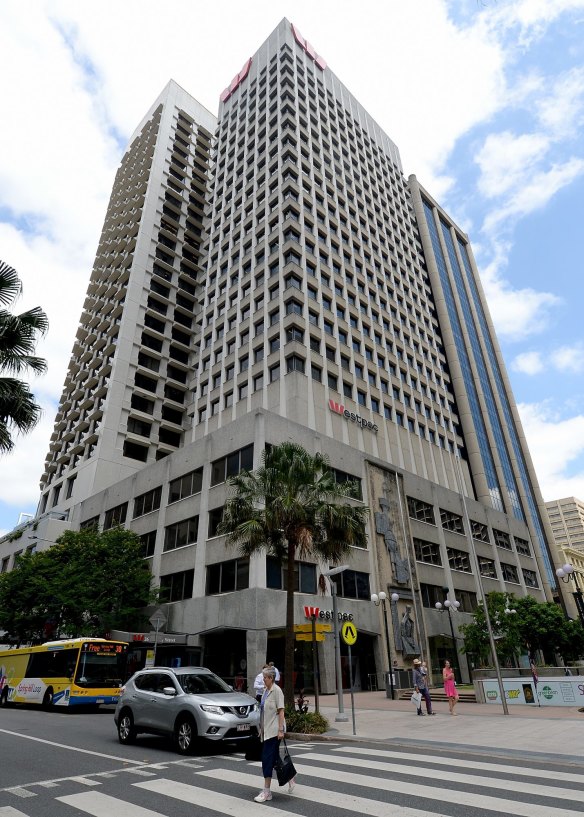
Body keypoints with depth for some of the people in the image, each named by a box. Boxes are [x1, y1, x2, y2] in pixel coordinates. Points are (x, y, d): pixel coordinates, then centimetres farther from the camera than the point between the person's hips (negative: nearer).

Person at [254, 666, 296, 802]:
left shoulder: (276, 691, -15)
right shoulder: (265, 690, 9)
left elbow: (281, 711, -17)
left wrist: (281, 730, -20)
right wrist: (261, 729, 17)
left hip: (274, 731, -8)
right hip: (266, 730, 8)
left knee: (268, 759, -6)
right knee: (274, 758, 15)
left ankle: (266, 791, 3)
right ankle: (290, 778, 33)